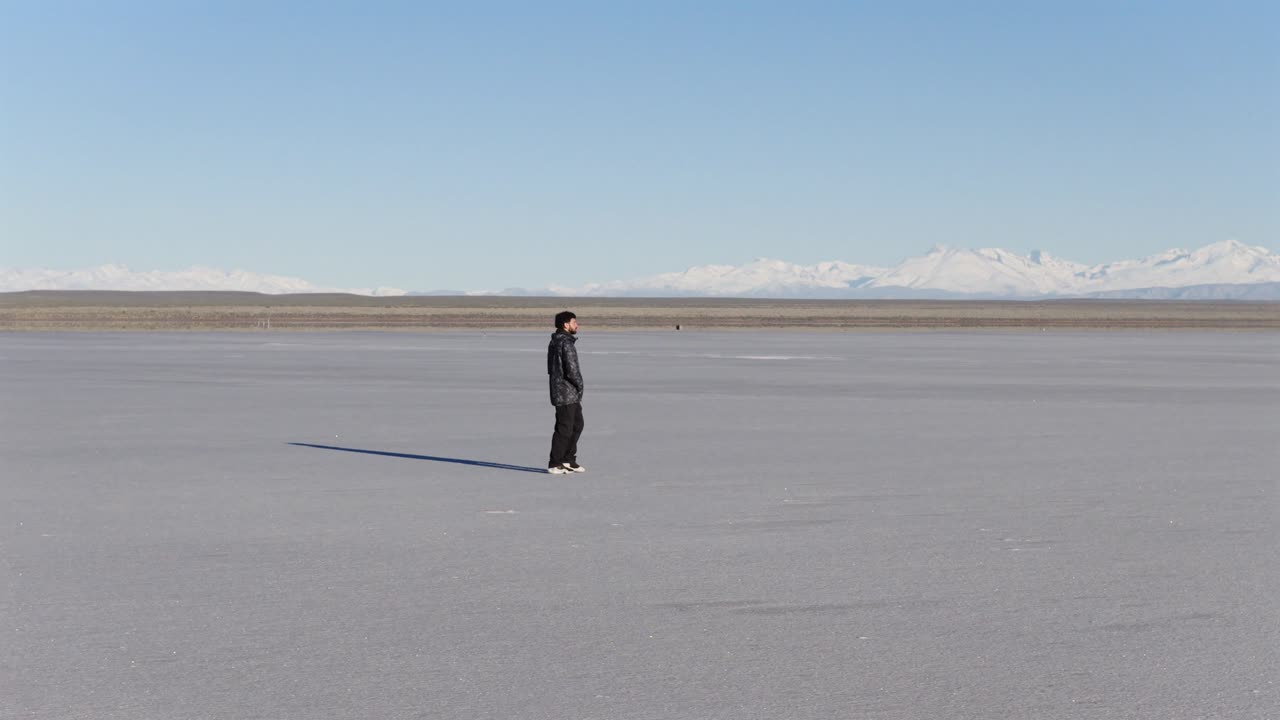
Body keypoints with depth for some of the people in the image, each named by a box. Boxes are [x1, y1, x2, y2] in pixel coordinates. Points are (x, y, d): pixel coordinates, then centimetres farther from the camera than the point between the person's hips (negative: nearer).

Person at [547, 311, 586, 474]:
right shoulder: (566, 343, -18)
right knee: (564, 428, -2)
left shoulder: (554, 342, 14)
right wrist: (580, 385, -4)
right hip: (566, 393, -10)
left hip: (572, 394, 10)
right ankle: (555, 464, 4)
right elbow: (572, 370, -23)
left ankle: (568, 460, 24)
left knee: (577, 425, 18)